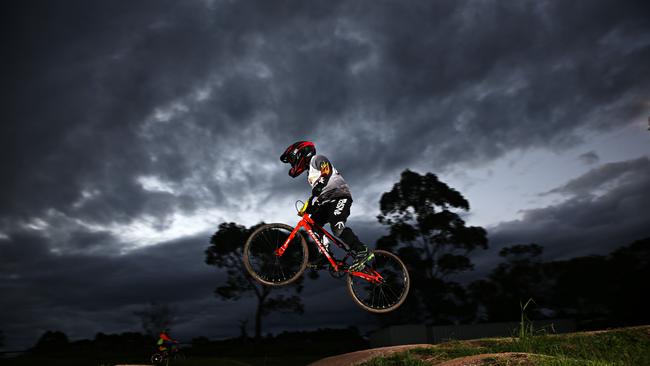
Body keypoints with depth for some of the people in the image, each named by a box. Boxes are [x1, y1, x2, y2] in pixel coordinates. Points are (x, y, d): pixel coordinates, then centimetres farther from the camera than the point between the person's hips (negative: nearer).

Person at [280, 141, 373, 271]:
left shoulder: (317, 159, -3)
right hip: (328, 201, 10)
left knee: (336, 227, -27)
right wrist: (306, 208, 19)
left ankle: (362, 252, -22)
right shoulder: (311, 171, 27)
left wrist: (310, 202, -26)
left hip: (340, 196, -10)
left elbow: (324, 179, -20)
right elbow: (317, 192, 26)